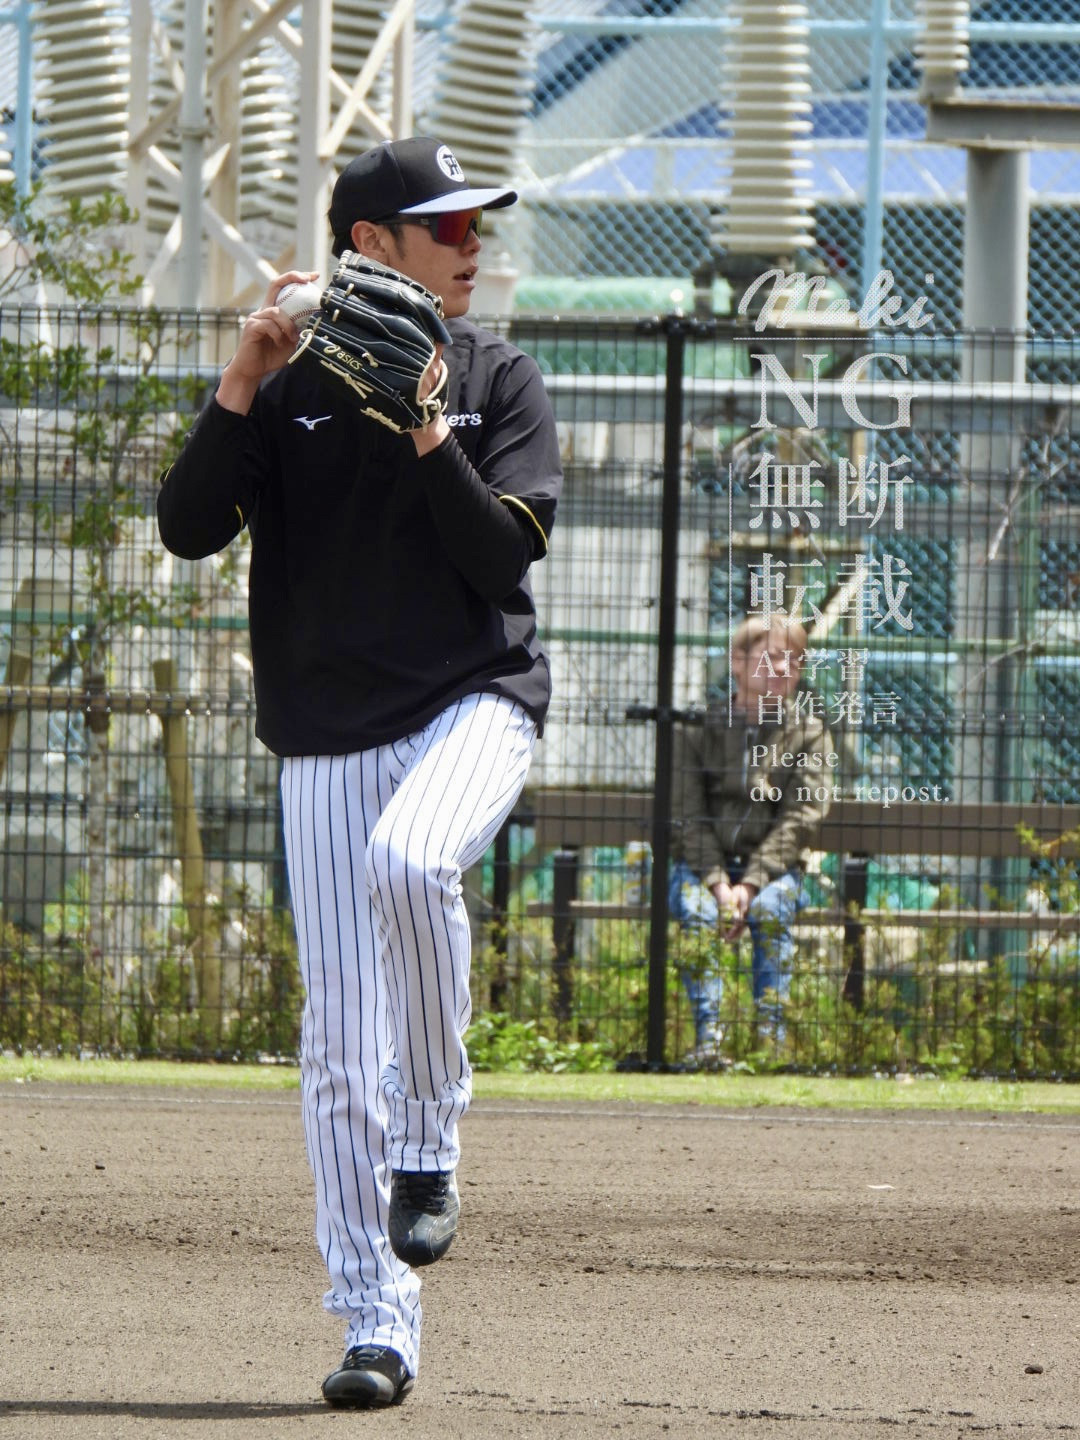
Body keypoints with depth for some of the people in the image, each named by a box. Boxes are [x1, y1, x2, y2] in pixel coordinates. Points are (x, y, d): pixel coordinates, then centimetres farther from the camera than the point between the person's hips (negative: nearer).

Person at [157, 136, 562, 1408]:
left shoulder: (501, 385, 4)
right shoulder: (291, 391, 4)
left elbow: (504, 555, -8)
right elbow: (188, 529, -7)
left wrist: (425, 431, -18)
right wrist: (242, 386, -17)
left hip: (474, 705, -1)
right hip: (327, 737, 1)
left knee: (406, 862, -35)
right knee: (340, 1044, -3)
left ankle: (428, 1137, -14)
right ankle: (377, 1326, 4)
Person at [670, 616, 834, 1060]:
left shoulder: (808, 733, 5)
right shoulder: (699, 729, 4)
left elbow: (800, 819, -4)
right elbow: (690, 816, -2)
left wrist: (750, 884, -17)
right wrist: (717, 883, -18)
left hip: (772, 864, 0)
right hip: (703, 861, 0)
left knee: (770, 910, -32)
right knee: (698, 912, -32)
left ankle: (771, 1035, -32)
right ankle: (707, 1035, -36)